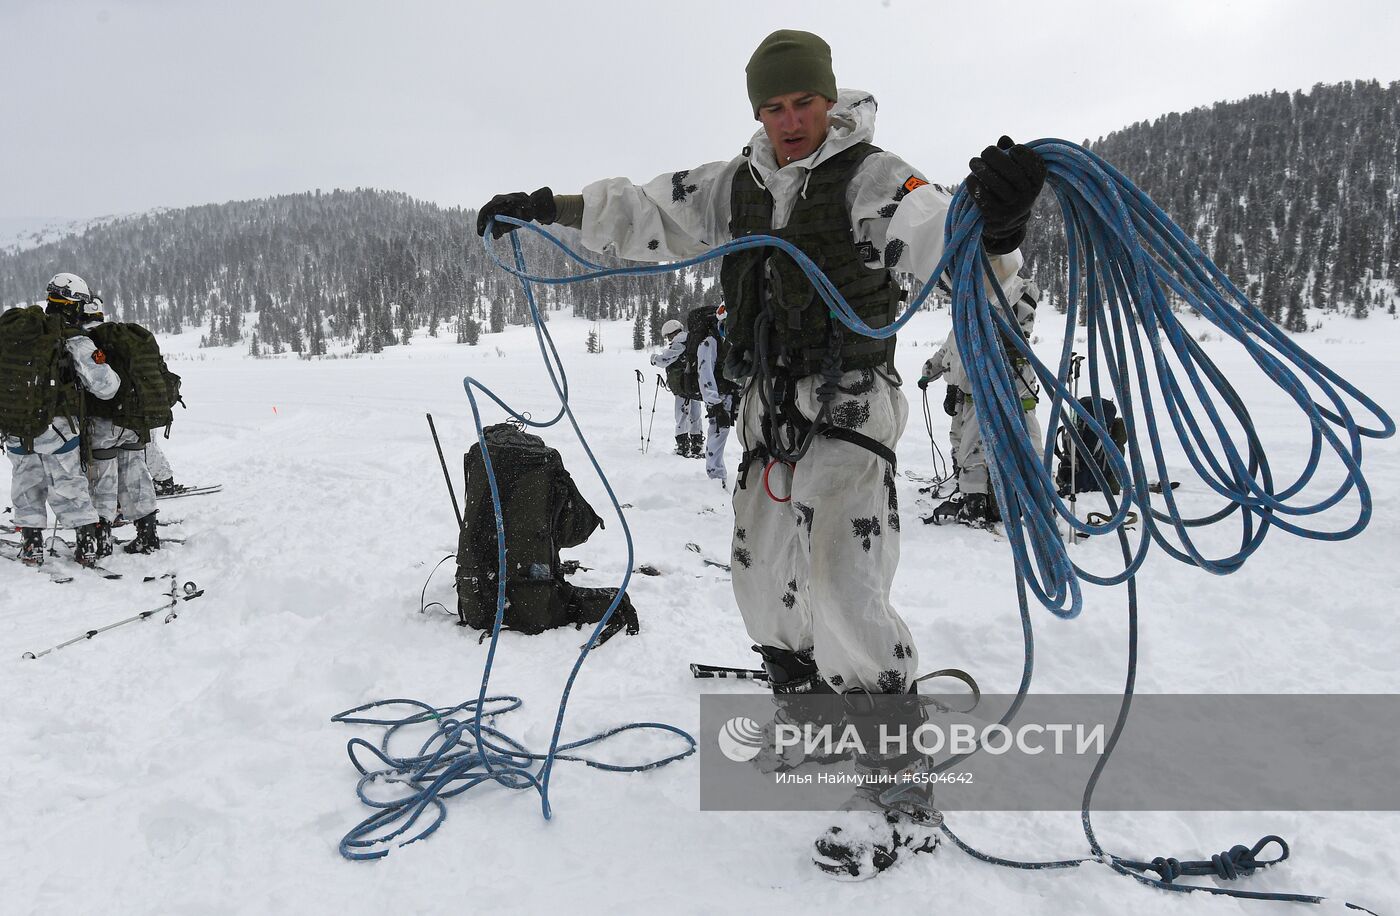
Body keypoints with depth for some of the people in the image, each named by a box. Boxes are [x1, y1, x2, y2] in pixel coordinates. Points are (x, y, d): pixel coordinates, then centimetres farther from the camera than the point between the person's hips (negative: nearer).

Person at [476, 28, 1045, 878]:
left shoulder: (874, 177, -10)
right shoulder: (737, 185, 10)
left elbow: (953, 248, -24)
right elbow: (645, 214, 17)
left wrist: (996, 224, -47)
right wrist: (547, 207, 12)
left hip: (849, 402, -7)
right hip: (769, 405, 7)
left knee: (843, 592, -18)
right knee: (765, 579, 14)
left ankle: (905, 799, -7)